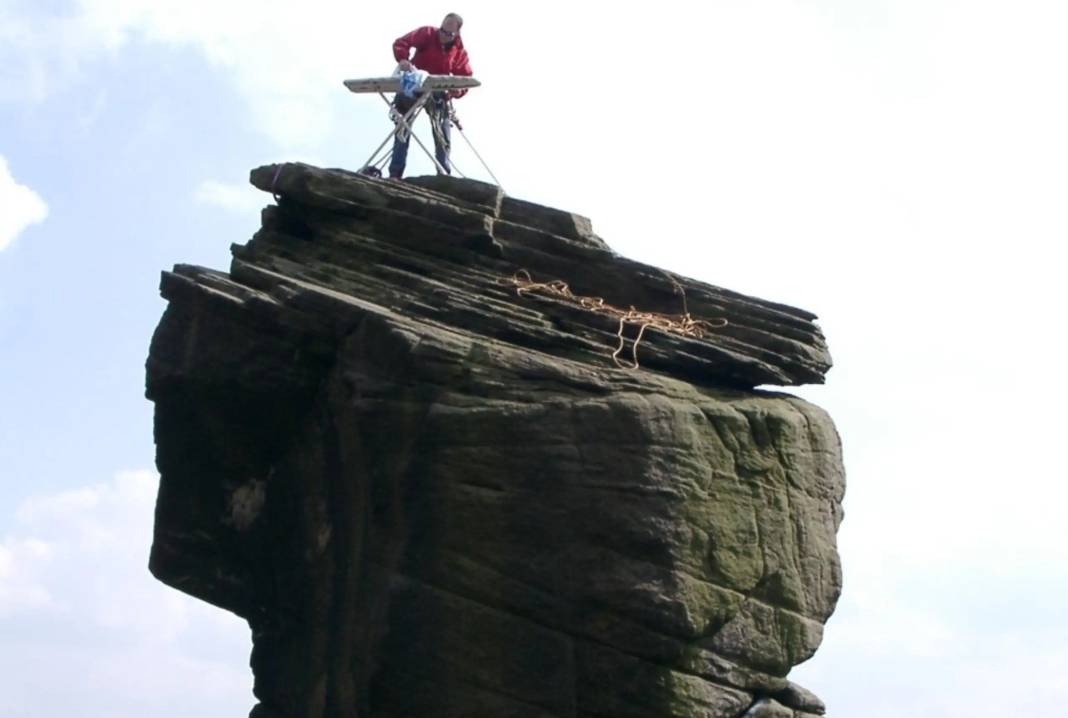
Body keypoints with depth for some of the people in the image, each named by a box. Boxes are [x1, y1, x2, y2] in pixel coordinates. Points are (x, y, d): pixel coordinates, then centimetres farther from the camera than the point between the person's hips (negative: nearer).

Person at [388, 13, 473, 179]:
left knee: (443, 135, -1)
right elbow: (401, 43, -20)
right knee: (403, 128, -1)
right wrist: (402, 58, -41)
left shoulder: (460, 51, -9)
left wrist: (458, 90, -32)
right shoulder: (427, 34, -14)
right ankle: (395, 174, 3)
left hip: (437, 92, 1)